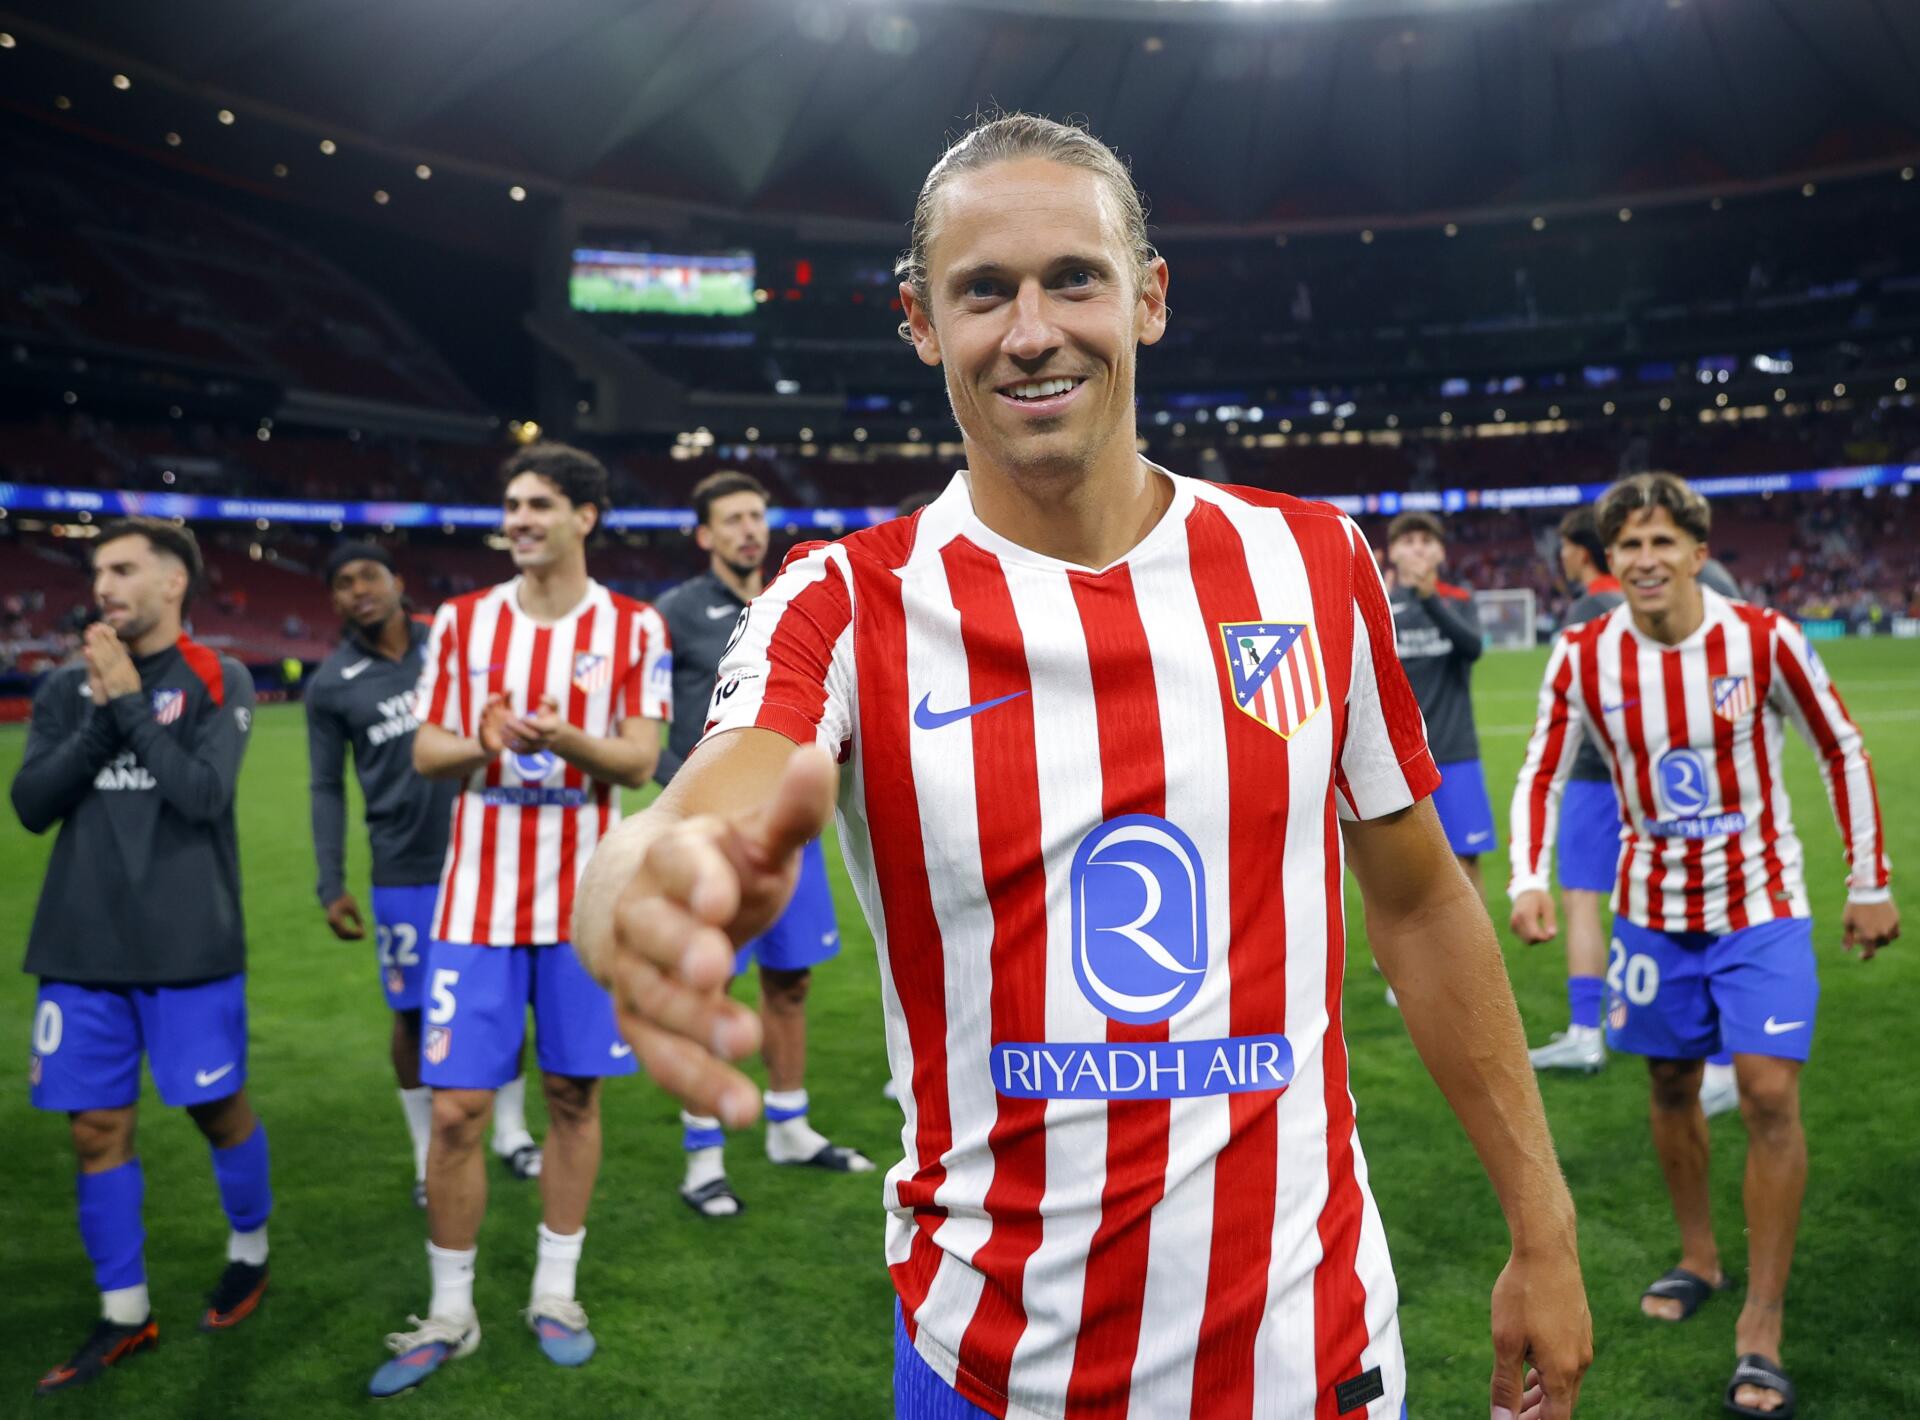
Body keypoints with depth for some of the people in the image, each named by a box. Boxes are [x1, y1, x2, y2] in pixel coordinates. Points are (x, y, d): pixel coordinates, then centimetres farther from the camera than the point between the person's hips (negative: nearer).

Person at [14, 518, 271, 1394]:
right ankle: (123, 1316, 21)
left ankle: (249, 1254, 33)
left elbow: (204, 794, -15)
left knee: (217, 1109, 7)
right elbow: (31, 805, -1)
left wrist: (129, 702, -14)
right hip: (82, 949, 4)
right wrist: (99, 715, -11)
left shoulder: (217, 682, -2)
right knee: (98, 1130, 7)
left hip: (187, 946, -3)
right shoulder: (67, 687, 8)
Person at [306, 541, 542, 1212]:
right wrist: (331, 886, 1)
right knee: (415, 1012, 6)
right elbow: (327, 789, 6)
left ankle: (511, 1131, 28)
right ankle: (428, 1154, 24)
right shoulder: (332, 684, -1)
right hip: (406, 873, -1)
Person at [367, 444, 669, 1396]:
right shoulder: (462, 621, 6)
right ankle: (449, 1315, 18)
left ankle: (555, 1294, 26)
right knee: (455, 1109, 0)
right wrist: (481, 742, -17)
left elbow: (641, 760, -6)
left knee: (574, 1096, 8)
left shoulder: (633, 628, 0)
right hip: (479, 898, 1)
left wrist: (566, 738, -26)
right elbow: (425, 752, 6)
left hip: (586, 899, -1)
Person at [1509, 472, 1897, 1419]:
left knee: (1770, 1094, -11)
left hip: (1760, 906, -2)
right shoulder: (1583, 658, -10)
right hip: (1654, 909, 2)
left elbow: (1842, 753, -1)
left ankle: (1762, 1326, 1)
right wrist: (1529, 879, -16)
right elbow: (1541, 776, -1)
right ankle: (1698, 1259, 35)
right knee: (1672, 1086, 13)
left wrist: (1869, 885, 0)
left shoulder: (1764, 640, -14)